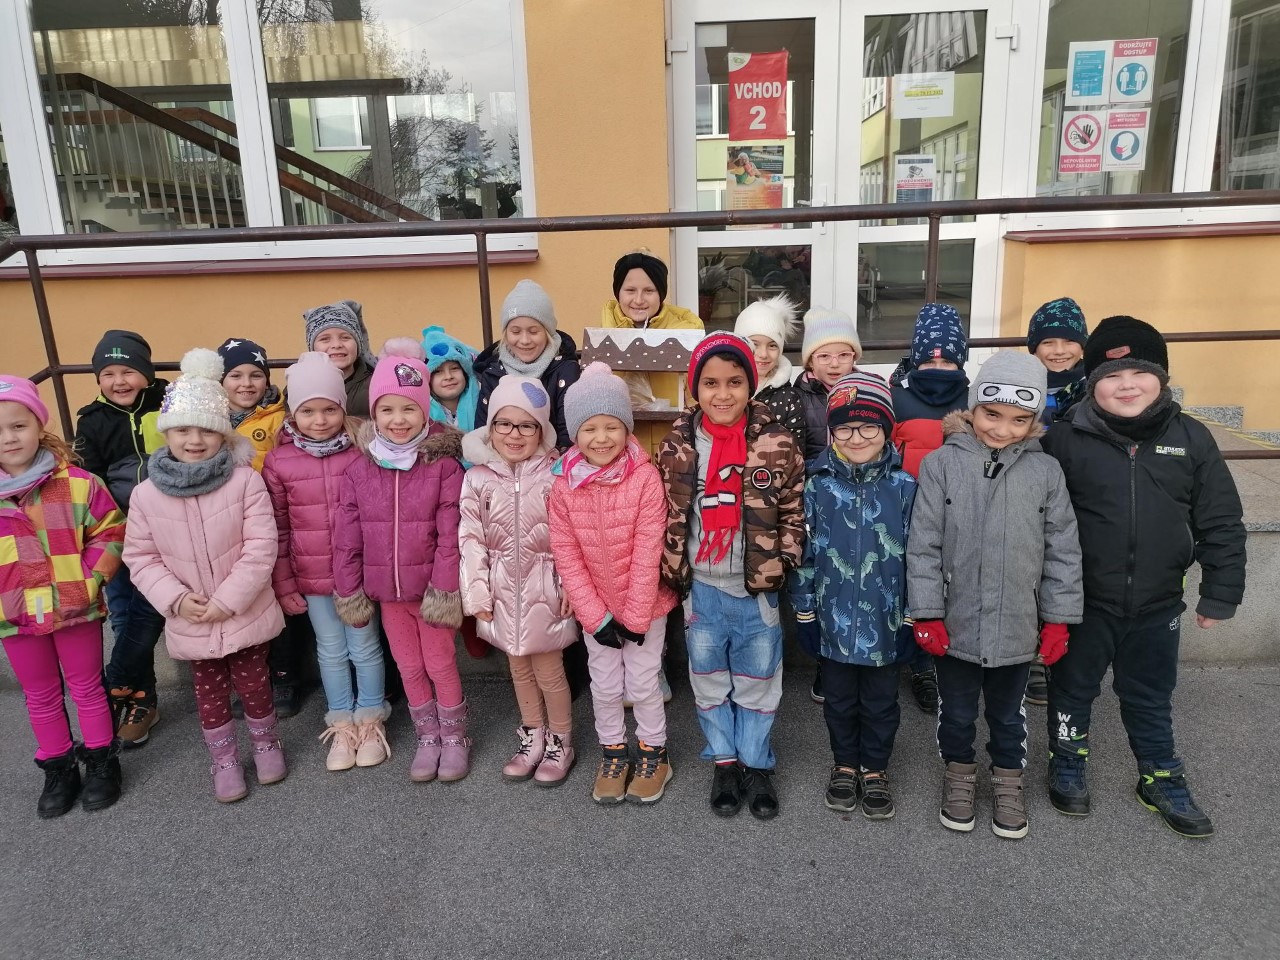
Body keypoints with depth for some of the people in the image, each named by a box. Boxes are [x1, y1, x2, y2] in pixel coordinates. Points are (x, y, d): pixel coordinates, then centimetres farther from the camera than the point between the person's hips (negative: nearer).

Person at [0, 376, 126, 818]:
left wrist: (91, 578, -12)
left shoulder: (77, 483, -11)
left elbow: (110, 532, -4)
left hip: (75, 608, -3)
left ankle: (101, 762, 28)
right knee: (40, 696, 17)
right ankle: (58, 769, 33)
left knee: (87, 687, 13)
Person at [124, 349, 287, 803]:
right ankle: (224, 759, 37)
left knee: (252, 683, 13)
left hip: (245, 613, -2)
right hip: (188, 622, 2)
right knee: (209, 691, 17)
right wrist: (175, 598, -13)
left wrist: (227, 600, -18)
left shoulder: (245, 481, -16)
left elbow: (260, 547, -16)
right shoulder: (147, 494, -8)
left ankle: (266, 743, 40)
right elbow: (140, 555, -1)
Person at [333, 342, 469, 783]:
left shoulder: (443, 466, -12)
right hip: (386, 590, 3)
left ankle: (455, 738, 31)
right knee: (409, 669, 17)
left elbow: (450, 535, -13)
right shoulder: (359, 470, -2)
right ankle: (428, 738, 36)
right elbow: (347, 538, 1)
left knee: (440, 665, 10)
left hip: (431, 589, -3)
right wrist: (348, 592, 1)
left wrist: (444, 590, -16)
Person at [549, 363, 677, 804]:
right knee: (605, 685, 15)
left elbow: (648, 552, -18)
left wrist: (635, 617, -16)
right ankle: (613, 752, 38)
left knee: (643, 684, 10)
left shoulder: (645, 477, -20)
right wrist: (596, 616, -11)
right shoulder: (563, 485, -10)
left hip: (646, 604, -2)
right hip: (595, 607, 3)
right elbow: (566, 554, -8)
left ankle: (653, 753, 33)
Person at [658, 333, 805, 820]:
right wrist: (672, 573, 1)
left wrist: (784, 562, -8)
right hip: (701, 589, 2)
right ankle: (725, 761, 36)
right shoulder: (676, 445, -6)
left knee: (758, 682, 14)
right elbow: (666, 515, 3)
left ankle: (757, 765, 33)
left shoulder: (777, 443, -11)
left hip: (758, 589, -1)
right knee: (709, 679, 16)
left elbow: (795, 510, -1)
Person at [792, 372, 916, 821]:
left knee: (880, 702, 16)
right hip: (834, 618, 1)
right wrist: (805, 612, 1)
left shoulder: (904, 485, -8)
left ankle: (875, 770, 37)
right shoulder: (818, 484, -6)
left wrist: (910, 617, -1)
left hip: (884, 620, -1)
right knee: (839, 699, 19)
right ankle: (845, 765, 40)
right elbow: (805, 552, 0)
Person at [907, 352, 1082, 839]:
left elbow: (1062, 549, 2)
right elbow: (923, 545, -9)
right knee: (956, 712, 18)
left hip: (1017, 628, 1)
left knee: (1008, 714, 21)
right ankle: (959, 773, 42)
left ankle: (1008, 780, 44)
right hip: (955, 625, -1)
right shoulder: (941, 464, -10)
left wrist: (1059, 618, 2)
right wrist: (927, 613, -10)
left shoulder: (1045, 471, -4)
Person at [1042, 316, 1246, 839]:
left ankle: (1162, 779, 40)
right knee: (1073, 689, 16)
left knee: (1150, 697, 20)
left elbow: (1221, 523, 1)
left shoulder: (1191, 438, -4)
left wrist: (1220, 594, 1)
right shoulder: (1067, 439, -12)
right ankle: (1067, 764, 39)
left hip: (1157, 604, 2)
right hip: (1083, 601, -2)